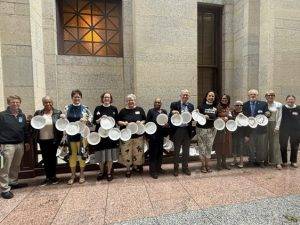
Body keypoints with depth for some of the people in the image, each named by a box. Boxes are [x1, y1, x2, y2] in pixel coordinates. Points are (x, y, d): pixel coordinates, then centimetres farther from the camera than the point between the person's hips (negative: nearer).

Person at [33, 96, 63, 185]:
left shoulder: (58, 113, -2)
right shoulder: (38, 113, 4)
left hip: (53, 140, -2)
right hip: (42, 140, 3)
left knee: (52, 158, 8)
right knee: (45, 159, 11)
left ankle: (53, 176, 24)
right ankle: (48, 177, 25)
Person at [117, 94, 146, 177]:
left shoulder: (140, 109, 5)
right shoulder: (123, 111, 3)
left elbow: (144, 120, 9)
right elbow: (118, 121, 5)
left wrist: (141, 122, -11)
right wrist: (123, 123, -14)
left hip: (138, 135, 1)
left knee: (138, 151, 10)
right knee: (126, 152, 5)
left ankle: (136, 166, 33)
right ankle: (128, 169, 23)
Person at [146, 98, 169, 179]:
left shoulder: (164, 111, 13)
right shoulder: (151, 111, 0)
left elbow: (167, 121, 15)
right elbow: (148, 122, -3)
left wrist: (167, 124, -8)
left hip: (161, 135, 5)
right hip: (153, 135, -5)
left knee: (160, 152, 13)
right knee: (153, 153, 0)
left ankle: (158, 167, 29)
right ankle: (152, 170, 10)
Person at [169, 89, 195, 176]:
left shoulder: (191, 106, 8)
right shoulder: (174, 104, -3)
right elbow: (170, 117, -7)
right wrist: (172, 113, -28)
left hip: (187, 130, 3)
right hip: (177, 130, -3)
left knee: (186, 150, 14)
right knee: (176, 150, 9)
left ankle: (185, 167, 31)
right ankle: (176, 168, 24)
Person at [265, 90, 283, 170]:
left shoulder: (278, 105, 2)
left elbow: (279, 117, 2)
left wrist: (277, 127, -4)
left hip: (273, 124, 0)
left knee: (275, 142, 0)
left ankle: (278, 162, 4)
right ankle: (265, 160, 17)